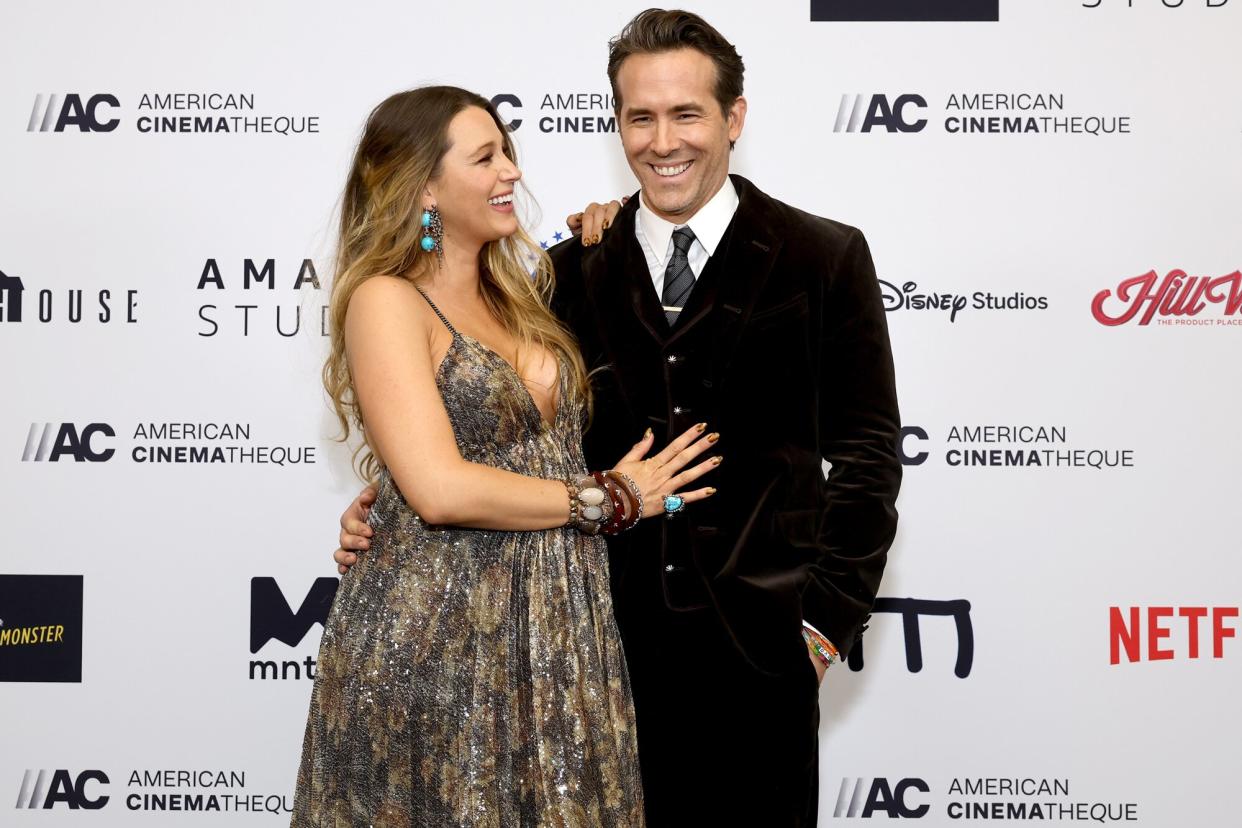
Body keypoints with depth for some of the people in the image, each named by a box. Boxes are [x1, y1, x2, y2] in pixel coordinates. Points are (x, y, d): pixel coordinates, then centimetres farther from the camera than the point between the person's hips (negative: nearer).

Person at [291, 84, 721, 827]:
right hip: (433, 645, -7)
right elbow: (440, 488, -19)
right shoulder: (387, 301, -10)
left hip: (560, 642, 7)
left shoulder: (512, 293, 14)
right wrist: (610, 500, -10)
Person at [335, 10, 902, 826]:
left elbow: (866, 452, 0)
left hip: (755, 643, -2)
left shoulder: (824, 259, -1)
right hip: (609, 634, 2)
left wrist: (828, 619, -5)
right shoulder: (575, 269, 6)